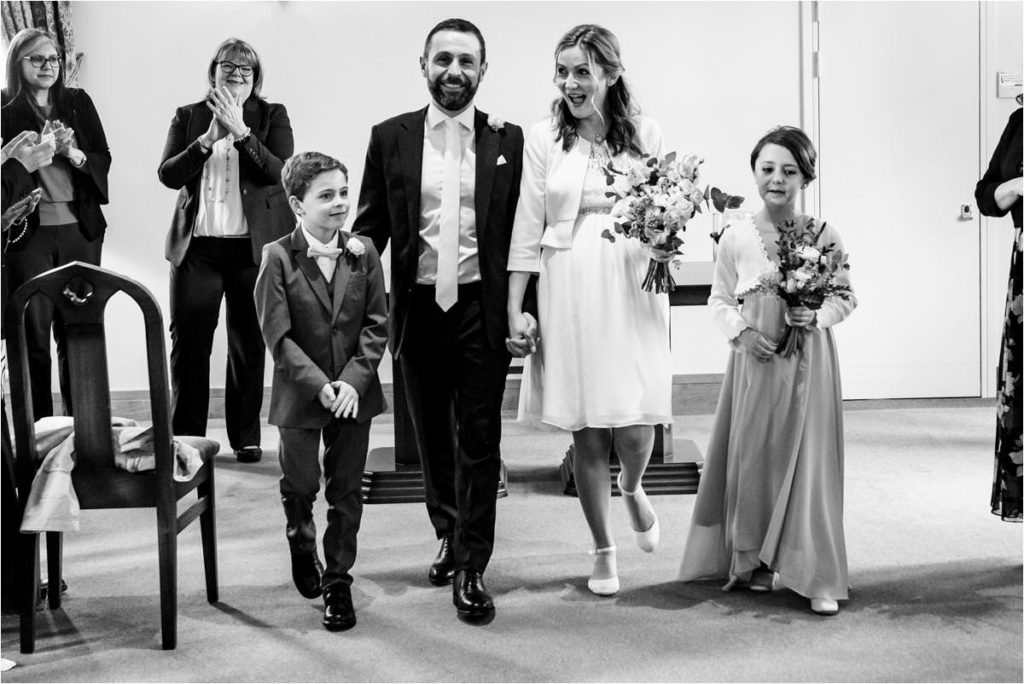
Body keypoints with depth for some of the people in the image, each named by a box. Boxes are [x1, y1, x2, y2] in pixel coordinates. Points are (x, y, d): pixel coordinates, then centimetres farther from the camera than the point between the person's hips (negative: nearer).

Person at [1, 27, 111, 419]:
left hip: (80, 229, 3)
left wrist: (73, 153, -9)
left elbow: (104, 159, 10)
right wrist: (38, 151, -18)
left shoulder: (78, 102, 10)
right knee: (33, 333, -1)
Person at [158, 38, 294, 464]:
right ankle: (185, 439, 11)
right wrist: (208, 139, -14)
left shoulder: (272, 116, 6)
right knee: (188, 343, 0)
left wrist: (240, 132, -17)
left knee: (249, 346, 5)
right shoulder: (189, 117, 10)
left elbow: (280, 172, -9)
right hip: (197, 248, 1)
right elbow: (167, 174, -2)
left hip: (254, 248, -1)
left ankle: (246, 437, 16)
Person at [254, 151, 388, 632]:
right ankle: (302, 544, 46)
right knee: (300, 483, 14)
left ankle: (338, 581, 22)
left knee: (346, 490, 7)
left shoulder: (363, 253, -2)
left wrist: (353, 380, -15)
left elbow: (376, 325, -3)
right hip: (300, 394, -2)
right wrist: (320, 386, -21)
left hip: (354, 392, 2)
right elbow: (278, 336, -13)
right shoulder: (278, 258, -10)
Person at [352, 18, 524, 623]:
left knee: (479, 439, 0)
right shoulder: (390, 138, 4)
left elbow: (522, 233, 3)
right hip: (418, 306, 2)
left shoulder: (508, 140, 3)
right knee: (432, 436, 15)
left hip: (482, 307, -2)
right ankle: (450, 539, 36)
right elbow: (370, 226, 5)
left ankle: (472, 570, 9)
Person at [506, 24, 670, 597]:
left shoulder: (645, 133, 4)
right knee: (587, 434, 5)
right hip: (569, 292, 1)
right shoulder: (544, 138, 4)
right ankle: (604, 550, 24)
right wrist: (515, 310, 0)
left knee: (635, 430, -6)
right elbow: (527, 230, 3)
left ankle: (632, 487, 32)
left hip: (633, 288, 0)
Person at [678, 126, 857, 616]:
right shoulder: (736, 237, 1)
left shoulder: (824, 235, -1)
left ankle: (818, 577, 5)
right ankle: (754, 562, 24)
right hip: (755, 359, 1)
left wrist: (817, 315, -13)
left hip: (808, 363, -1)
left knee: (808, 461, -2)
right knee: (752, 457, 6)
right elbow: (719, 300, 9)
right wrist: (741, 332, -8)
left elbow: (847, 297, 6)